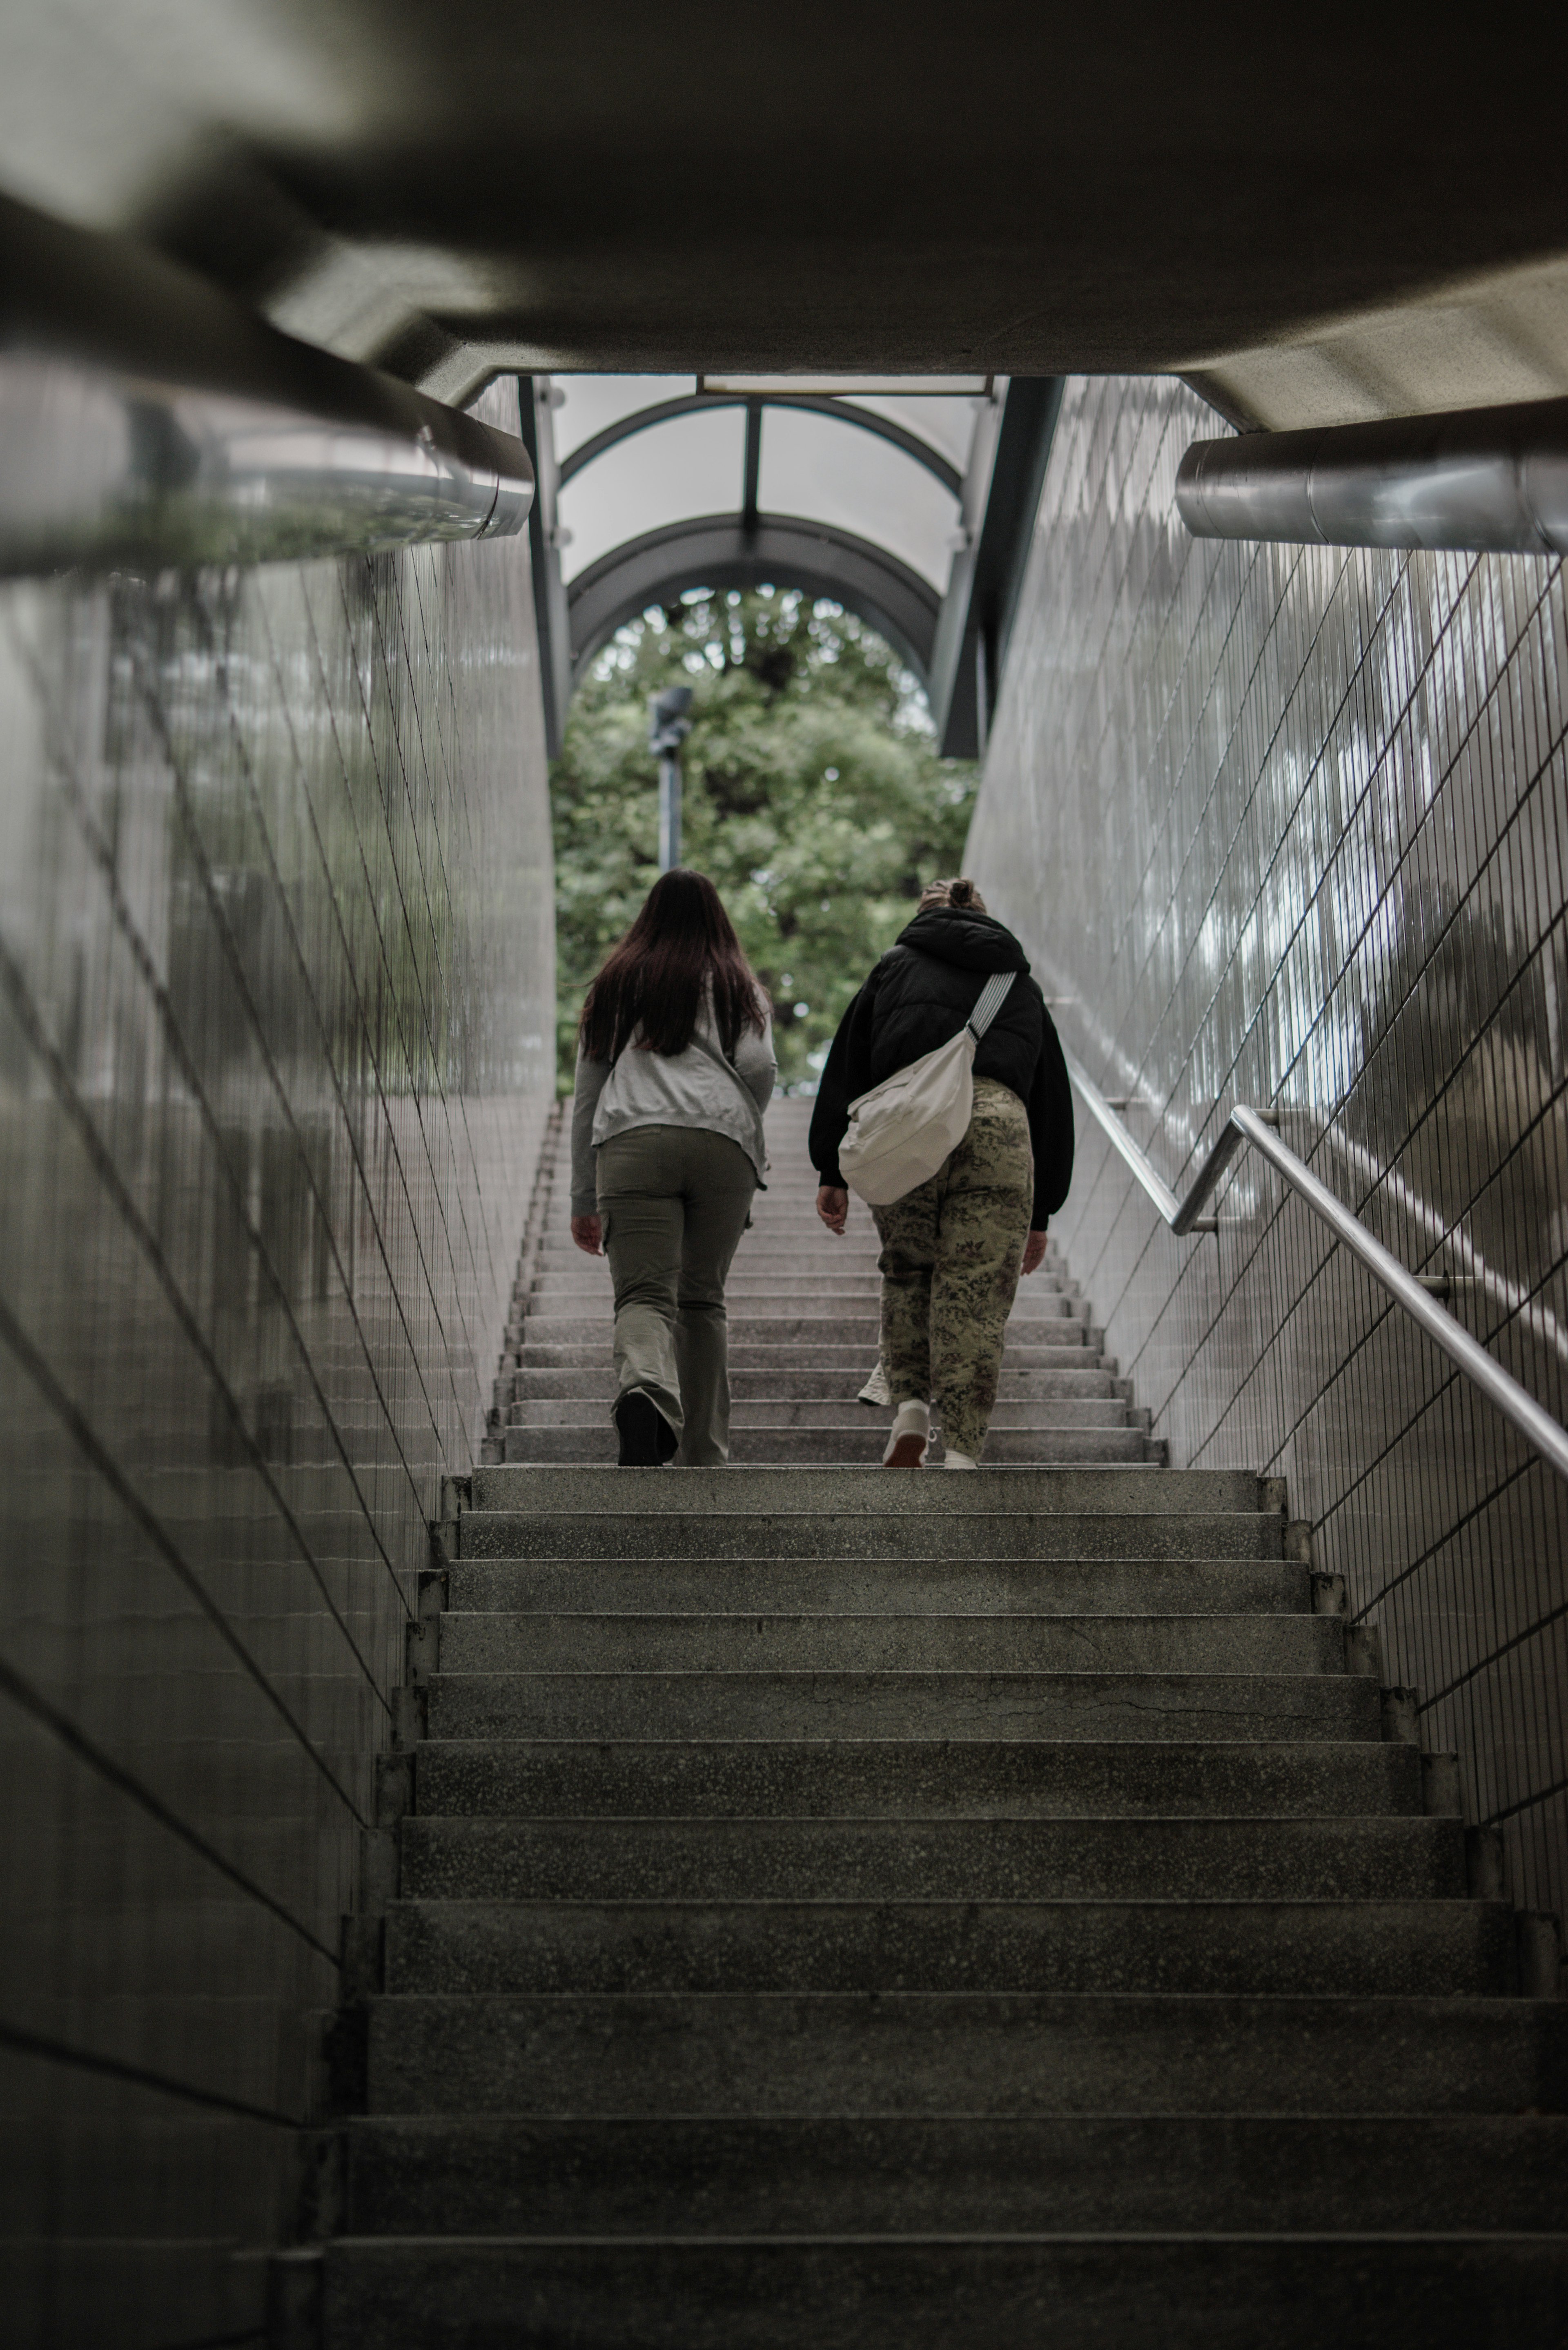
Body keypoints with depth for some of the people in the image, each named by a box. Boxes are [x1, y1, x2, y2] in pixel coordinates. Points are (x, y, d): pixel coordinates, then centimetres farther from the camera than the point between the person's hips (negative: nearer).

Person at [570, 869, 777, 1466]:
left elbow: (586, 1098, 24)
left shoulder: (615, 985, 25)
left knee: (644, 1294, -11)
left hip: (631, 1144, 0)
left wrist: (585, 1200, 28)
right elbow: (758, 1068, 4)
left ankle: (644, 1391, -43)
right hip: (721, 1143, 0)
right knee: (702, 1298, 12)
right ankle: (702, 1458, 11)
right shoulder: (734, 983, 20)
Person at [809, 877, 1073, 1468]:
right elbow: (1053, 1097, 28)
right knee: (977, 1300, 1)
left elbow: (848, 1067, 16)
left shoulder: (895, 966, 26)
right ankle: (961, 1454, -7)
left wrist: (832, 1172, 15)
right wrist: (1041, 1214, 30)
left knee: (906, 1269, 21)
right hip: (998, 1125, 0)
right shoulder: (1021, 983, 30)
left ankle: (910, 1406, 3)